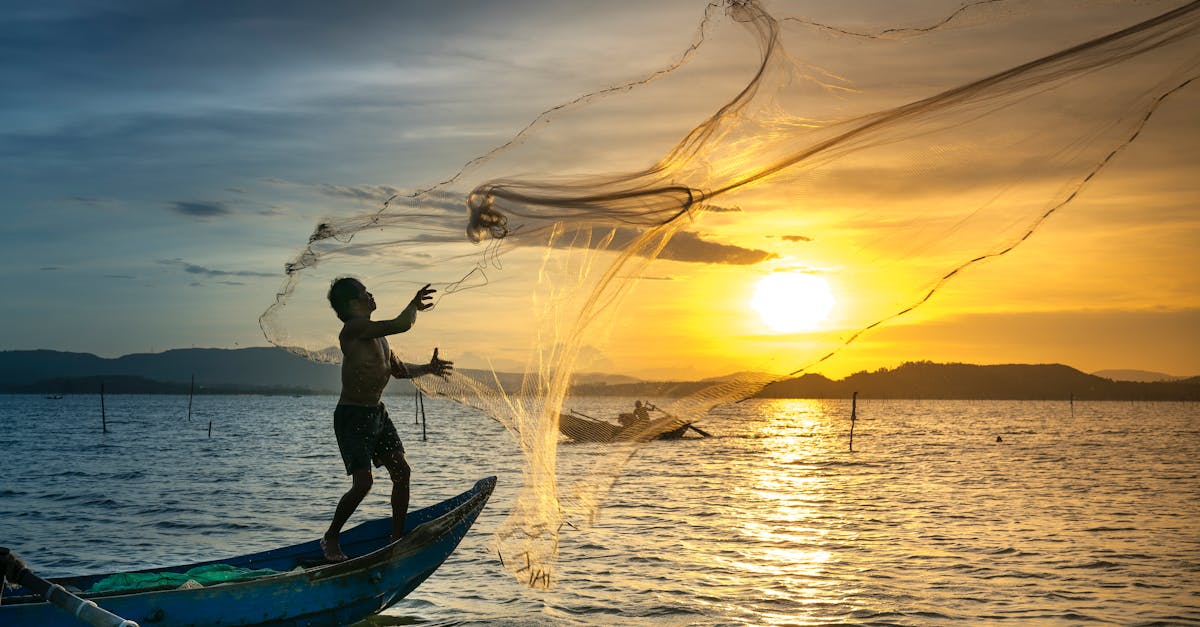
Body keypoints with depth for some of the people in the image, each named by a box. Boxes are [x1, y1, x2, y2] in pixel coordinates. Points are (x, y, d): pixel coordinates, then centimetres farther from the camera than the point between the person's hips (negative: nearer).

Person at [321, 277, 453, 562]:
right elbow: (401, 325, -29)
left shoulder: (376, 334, 12)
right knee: (363, 481, -14)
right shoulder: (354, 328, -19)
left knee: (402, 472, 5)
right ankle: (330, 539, 5)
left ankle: (397, 538, 16)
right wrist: (415, 305, -11)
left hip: (377, 413, 9)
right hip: (351, 417, -9)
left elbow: (398, 368, 25)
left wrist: (427, 368, 13)